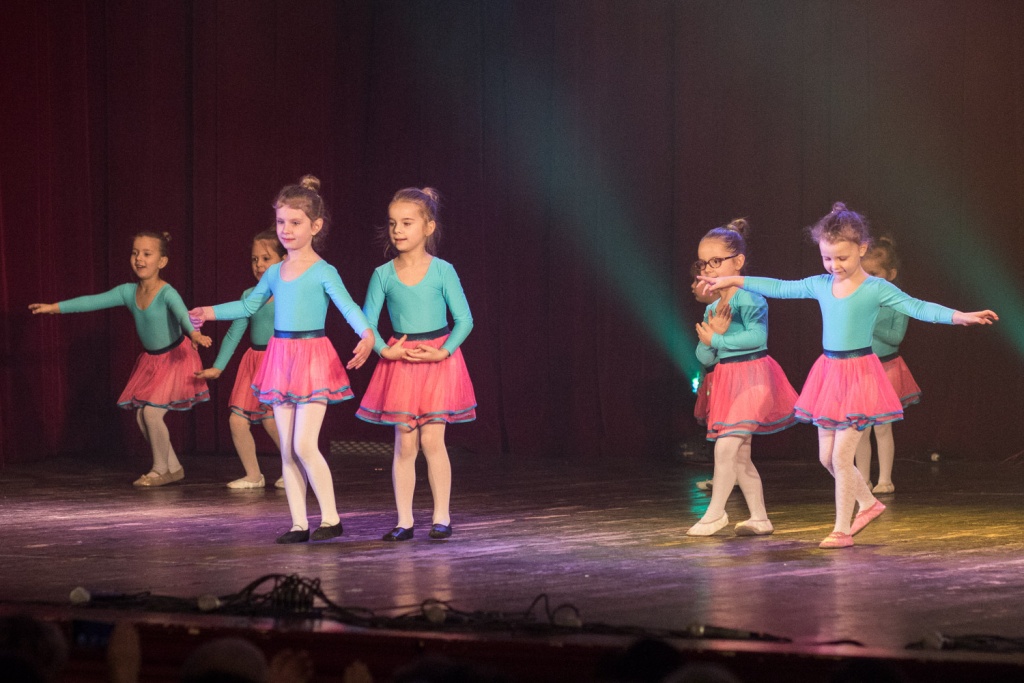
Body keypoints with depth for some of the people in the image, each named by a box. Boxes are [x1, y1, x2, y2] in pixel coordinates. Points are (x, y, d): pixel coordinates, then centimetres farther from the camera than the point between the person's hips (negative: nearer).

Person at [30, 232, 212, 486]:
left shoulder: (167, 293, -24)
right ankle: (173, 468, 20)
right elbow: (93, 301, -3)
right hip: (151, 361, 8)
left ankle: (160, 469, 4)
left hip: (176, 358, -8)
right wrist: (54, 307, -7)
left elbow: (181, 312, -43)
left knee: (152, 411, -15)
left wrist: (194, 333, -64)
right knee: (141, 416, 6)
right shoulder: (128, 292, -4)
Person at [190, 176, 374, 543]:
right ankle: (299, 523, 12)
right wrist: (212, 312, 17)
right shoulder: (274, 272, 10)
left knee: (304, 445, -13)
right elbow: (249, 306, 26)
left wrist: (367, 335, -38)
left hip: (313, 358, -6)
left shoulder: (323, 273, -8)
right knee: (287, 449, 6)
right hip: (281, 358, 6)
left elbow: (348, 306, -21)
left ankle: (331, 518, -1)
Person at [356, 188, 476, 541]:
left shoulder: (442, 271, -5)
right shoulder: (384, 275, 0)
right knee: (405, 444, 3)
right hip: (400, 361, 2)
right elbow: (367, 321, 3)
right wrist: (384, 350, -12)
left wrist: (443, 352, -15)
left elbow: (464, 319, -4)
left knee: (432, 440, -4)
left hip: (437, 358, -2)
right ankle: (404, 520, 8)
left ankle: (442, 517, 6)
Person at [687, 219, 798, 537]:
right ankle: (759, 517, 17)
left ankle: (715, 511, -4)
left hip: (752, 376, -9)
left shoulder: (750, 298, -11)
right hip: (727, 380, 9)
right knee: (740, 454, 10)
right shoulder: (712, 308, 12)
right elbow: (705, 358, 11)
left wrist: (717, 340, -18)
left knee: (726, 445, -14)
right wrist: (709, 338, -10)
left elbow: (758, 336, -26)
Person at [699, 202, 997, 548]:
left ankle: (842, 530, 4)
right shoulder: (820, 285, 6)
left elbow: (918, 307, -17)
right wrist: (733, 281, 17)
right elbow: (779, 288, 16)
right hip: (829, 372, 6)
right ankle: (868, 504, 32)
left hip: (859, 373, -6)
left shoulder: (876, 289, -9)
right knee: (827, 457, 11)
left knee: (841, 456, -7)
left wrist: (960, 316, -31)